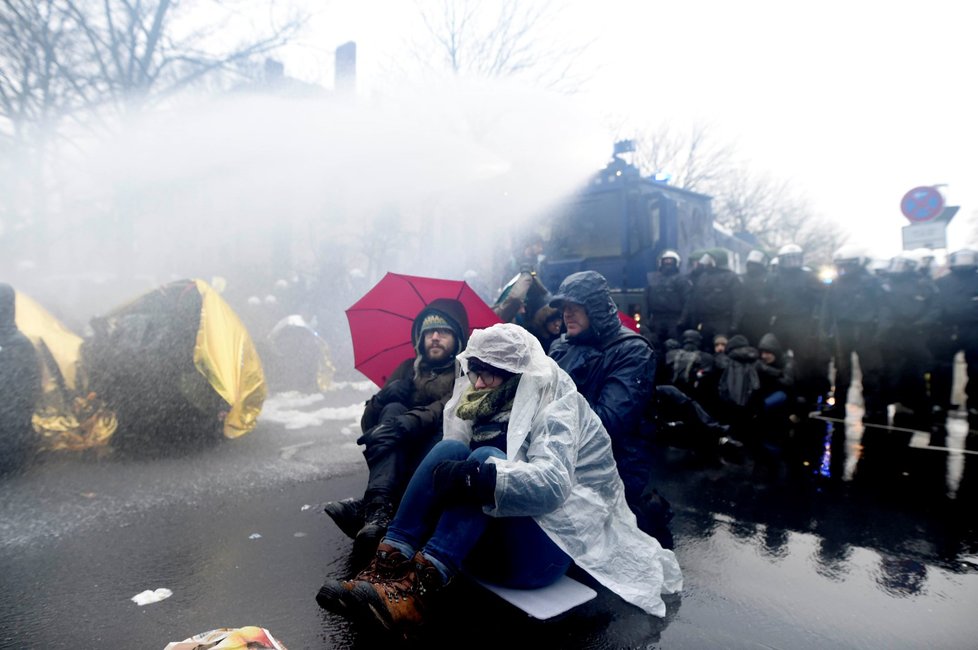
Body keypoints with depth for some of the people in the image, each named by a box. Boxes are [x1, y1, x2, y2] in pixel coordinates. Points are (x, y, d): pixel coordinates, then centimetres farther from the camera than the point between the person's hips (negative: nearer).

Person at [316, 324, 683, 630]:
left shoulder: (554, 404, -7)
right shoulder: (488, 406, 13)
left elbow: (552, 482, -24)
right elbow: (451, 462, 9)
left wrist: (476, 477, -37)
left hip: (545, 546, -5)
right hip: (490, 538, 6)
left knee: (484, 458, -27)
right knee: (450, 448, -17)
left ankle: (419, 590, -41)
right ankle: (388, 569, -30)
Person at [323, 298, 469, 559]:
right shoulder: (409, 369, 20)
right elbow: (368, 423, 14)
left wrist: (409, 423, -32)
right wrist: (385, 396, -8)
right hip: (398, 455, 3)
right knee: (393, 410, -25)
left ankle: (372, 509, -45)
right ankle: (378, 508, -43)